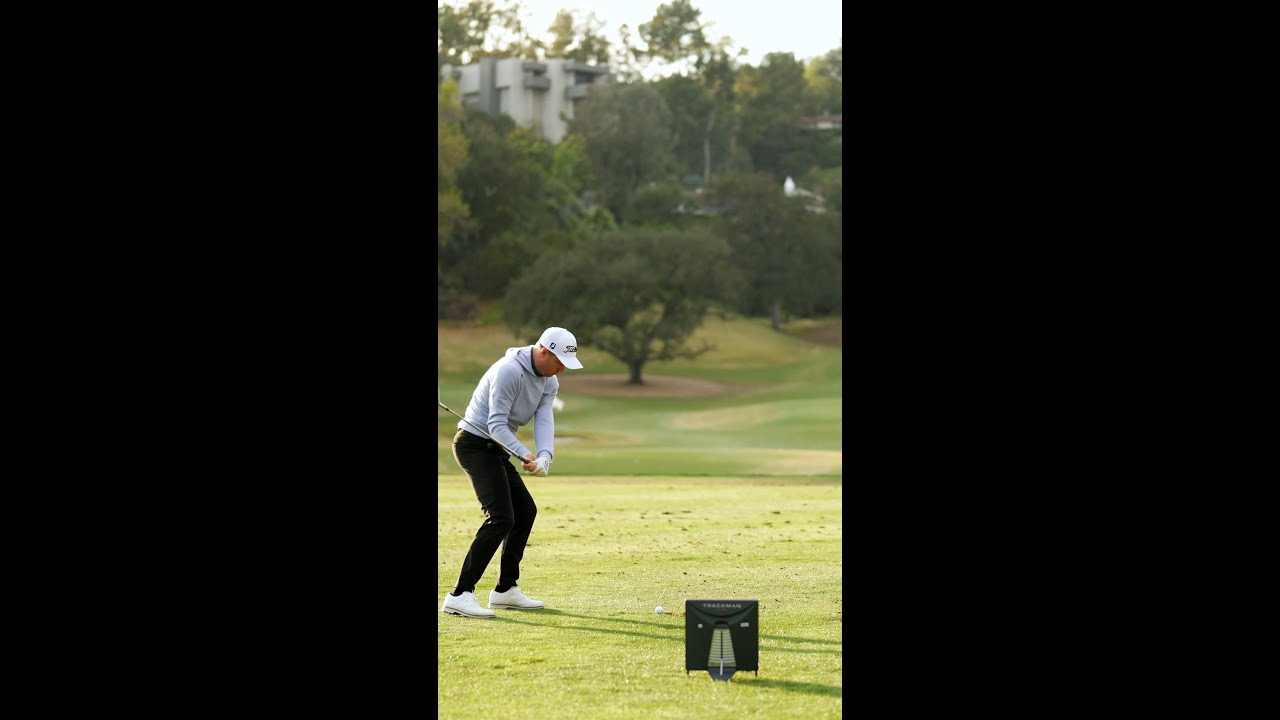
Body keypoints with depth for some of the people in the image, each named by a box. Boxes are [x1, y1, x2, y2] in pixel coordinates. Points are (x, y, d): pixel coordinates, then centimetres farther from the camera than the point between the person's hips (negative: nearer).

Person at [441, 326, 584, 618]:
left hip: (495, 449, 10)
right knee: (501, 517, -20)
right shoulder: (509, 371, -22)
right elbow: (496, 424, -24)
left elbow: (544, 421, -6)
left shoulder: (549, 383, 7)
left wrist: (545, 457, -25)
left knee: (525, 510, 16)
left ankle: (506, 589, 26)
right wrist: (524, 454, -35)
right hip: (475, 444, -10)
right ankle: (460, 595, -23)